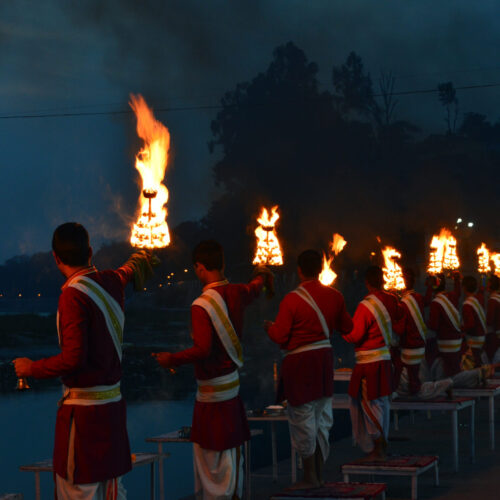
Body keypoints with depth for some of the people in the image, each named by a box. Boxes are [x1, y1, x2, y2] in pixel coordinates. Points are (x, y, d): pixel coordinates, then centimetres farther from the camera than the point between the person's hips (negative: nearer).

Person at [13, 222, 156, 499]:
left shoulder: (73, 295, -17)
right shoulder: (111, 281, 6)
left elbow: (73, 359, -23)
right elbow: (130, 269, 32)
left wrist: (31, 368, -8)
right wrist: (141, 259, 56)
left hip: (83, 408, -8)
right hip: (113, 402, 8)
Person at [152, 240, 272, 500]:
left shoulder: (201, 305, -19)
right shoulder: (236, 293, 4)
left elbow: (203, 349, -25)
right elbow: (255, 287, 28)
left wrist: (172, 359, -11)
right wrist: (262, 274, 51)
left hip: (212, 392, -8)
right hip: (233, 383, 8)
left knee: (213, 459, -1)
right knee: (232, 452, 16)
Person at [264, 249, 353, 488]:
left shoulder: (291, 300, -15)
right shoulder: (334, 296, 1)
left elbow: (279, 336, -13)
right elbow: (347, 327, 13)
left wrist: (269, 326, 9)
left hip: (299, 363, -6)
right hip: (324, 359, 6)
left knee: (302, 420, 3)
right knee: (322, 418, 15)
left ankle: (310, 477, 8)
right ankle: (319, 474, 21)